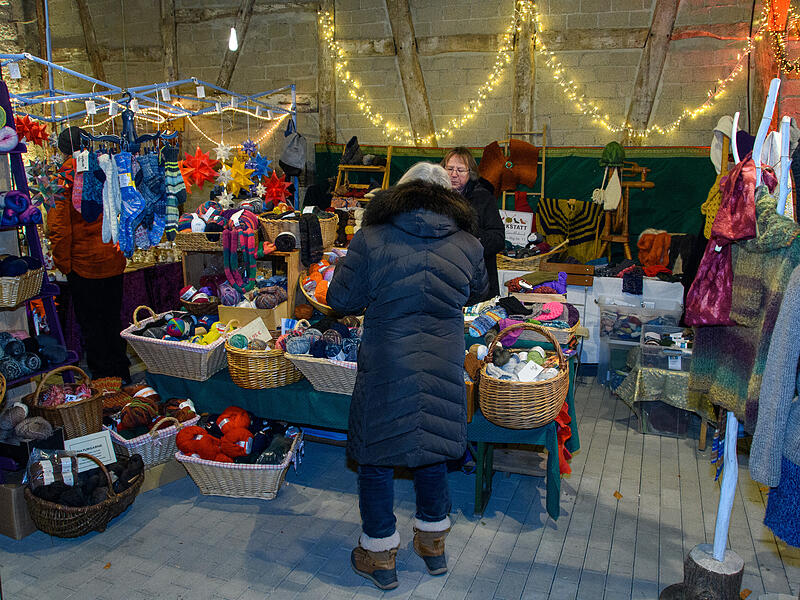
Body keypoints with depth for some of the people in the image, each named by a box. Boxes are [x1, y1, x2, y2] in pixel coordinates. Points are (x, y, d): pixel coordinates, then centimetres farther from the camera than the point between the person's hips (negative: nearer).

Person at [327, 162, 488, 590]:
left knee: (376, 461, 15)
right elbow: (477, 292, 16)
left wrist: (345, 264, 16)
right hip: (443, 373, 3)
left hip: (386, 370, -3)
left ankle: (380, 558, 29)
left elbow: (341, 299, -4)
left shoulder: (372, 239, -11)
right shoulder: (468, 245, -2)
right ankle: (433, 546, 40)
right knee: (432, 453, 23)